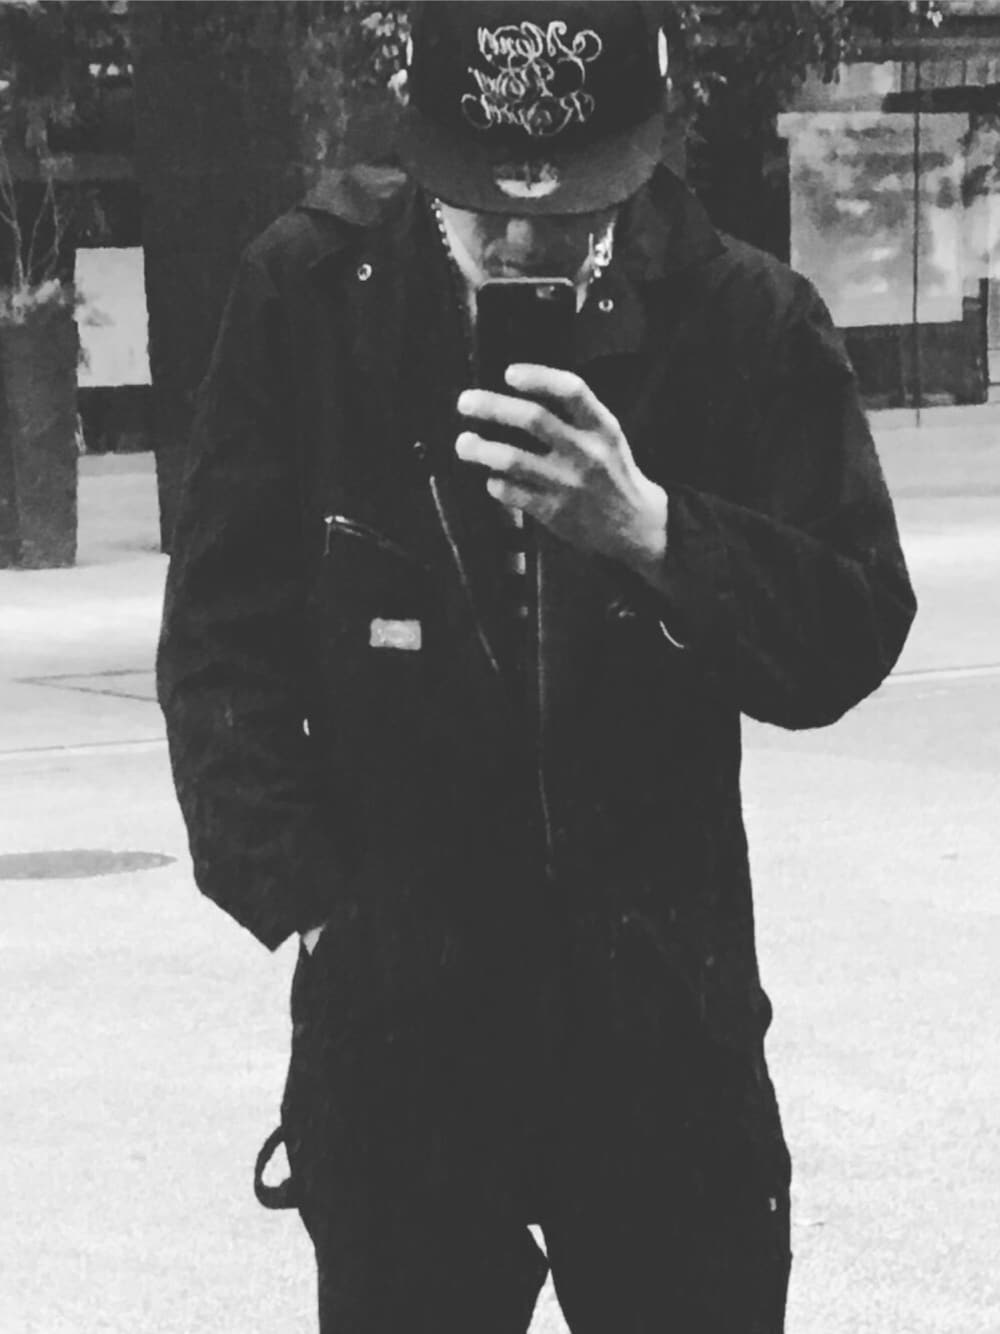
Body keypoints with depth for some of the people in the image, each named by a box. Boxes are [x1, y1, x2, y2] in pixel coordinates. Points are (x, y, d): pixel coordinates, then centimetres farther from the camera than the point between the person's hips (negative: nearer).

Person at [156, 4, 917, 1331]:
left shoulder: (744, 317, -4)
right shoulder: (314, 292, -4)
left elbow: (852, 640, -7)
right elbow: (226, 631, 1)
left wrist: (649, 528, -23)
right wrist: (299, 893, -7)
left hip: (665, 1009, 0)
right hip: (395, 1016, 0)